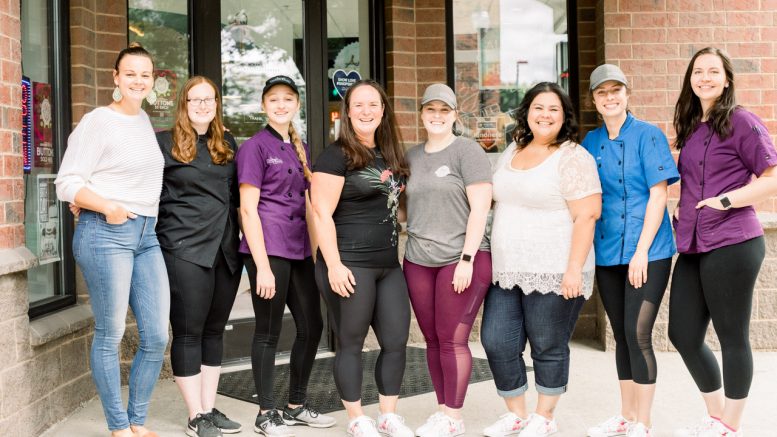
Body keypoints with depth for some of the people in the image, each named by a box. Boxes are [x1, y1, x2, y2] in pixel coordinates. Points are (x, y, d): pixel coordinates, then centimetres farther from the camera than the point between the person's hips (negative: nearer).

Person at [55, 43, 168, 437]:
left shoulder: (145, 120, 15)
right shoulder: (97, 121, -6)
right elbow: (67, 183, -10)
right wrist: (106, 207, -22)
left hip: (146, 234, 7)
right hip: (105, 234, -7)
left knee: (157, 336, 5)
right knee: (110, 335, 1)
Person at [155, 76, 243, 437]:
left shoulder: (228, 144, 14)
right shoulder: (164, 143, -1)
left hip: (226, 250, 6)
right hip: (185, 250, -5)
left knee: (214, 330, 11)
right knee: (188, 333, -1)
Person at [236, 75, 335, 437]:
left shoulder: (301, 148, 15)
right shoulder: (254, 147, -5)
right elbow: (248, 209, -10)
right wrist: (262, 266, -16)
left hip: (300, 250, 7)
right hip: (268, 249, -7)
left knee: (312, 326, 10)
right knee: (269, 331, 1)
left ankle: (297, 406, 24)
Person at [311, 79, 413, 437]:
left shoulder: (390, 156, 14)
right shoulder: (336, 155, -8)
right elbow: (322, 214, -13)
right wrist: (334, 265, -19)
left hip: (389, 265, 7)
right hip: (350, 265, -7)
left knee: (396, 341, 8)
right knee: (351, 343, 4)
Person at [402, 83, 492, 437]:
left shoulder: (467, 151, -4)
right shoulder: (412, 156, 14)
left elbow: (480, 208, -10)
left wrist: (467, 258, -15)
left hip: (460, 259, -6)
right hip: (418, 261, 6)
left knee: (452, 340, -4)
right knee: (432, 340, 9)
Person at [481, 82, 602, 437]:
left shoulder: (572, 158, -8)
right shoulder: (511, 152, 13)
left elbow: (586, 216, -14)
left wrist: (574, 269, -19)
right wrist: (497, 261, 16)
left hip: (553, 274, -6)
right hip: (506, 272, 7)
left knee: (549, 349, 6)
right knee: (497, 343, 5)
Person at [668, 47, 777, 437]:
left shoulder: (741, 121, -6)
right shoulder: (690, 127, 16)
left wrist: (726, 201, -16)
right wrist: (682, 212, 13)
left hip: (732, 246, -8)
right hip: (692, 247, 8)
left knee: (732, 337, 3)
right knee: (682, 334, 10)